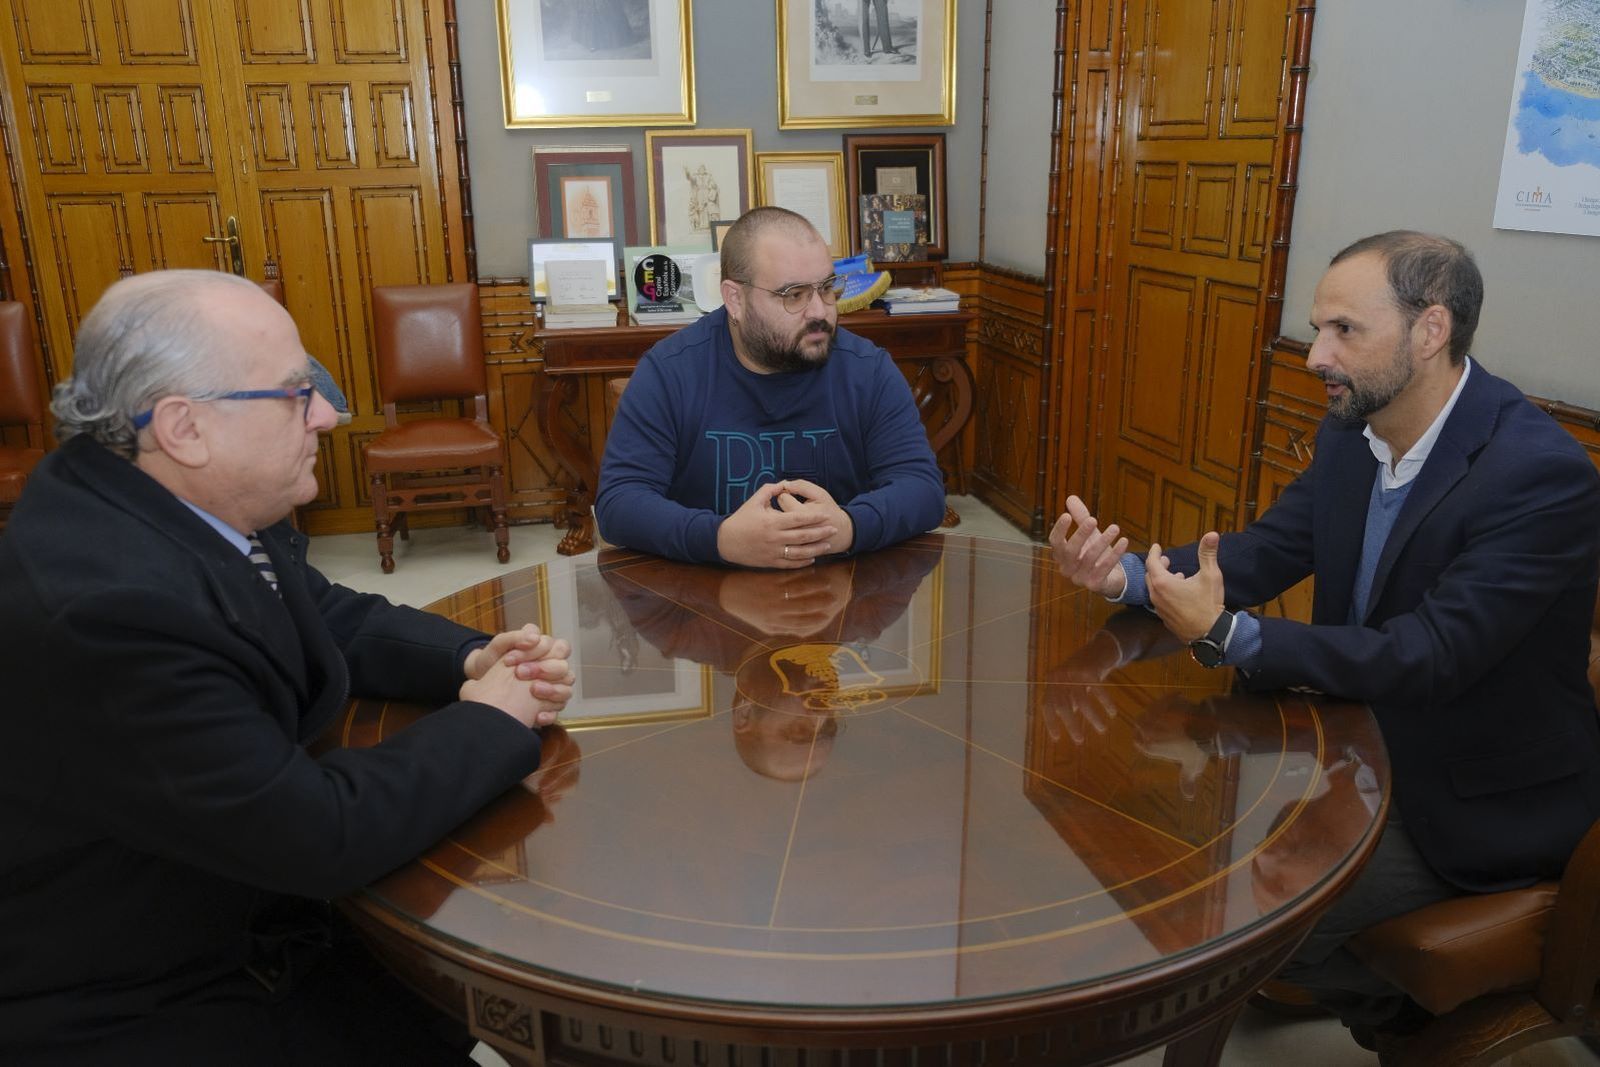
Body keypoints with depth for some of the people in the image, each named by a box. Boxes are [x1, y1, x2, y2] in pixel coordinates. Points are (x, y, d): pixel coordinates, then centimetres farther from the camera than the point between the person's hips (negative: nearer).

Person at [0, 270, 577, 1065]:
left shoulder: (186, 496, -7)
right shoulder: (106, 602, -33)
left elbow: (334, 618, 8)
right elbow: (322, 834, -30)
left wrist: (475, 660, -10)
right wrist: (490, 721, -16)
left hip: (236, 903, 8)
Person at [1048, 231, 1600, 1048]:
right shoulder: (1350, 435, -5)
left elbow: (1425, 660, -32)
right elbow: (1264, 552, -3)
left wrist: (1226, 635, -37)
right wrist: (1126, 573, -21)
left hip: (1482, 800, -7)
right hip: (1370, 736, 7)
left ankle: (1408, 1020, 21)